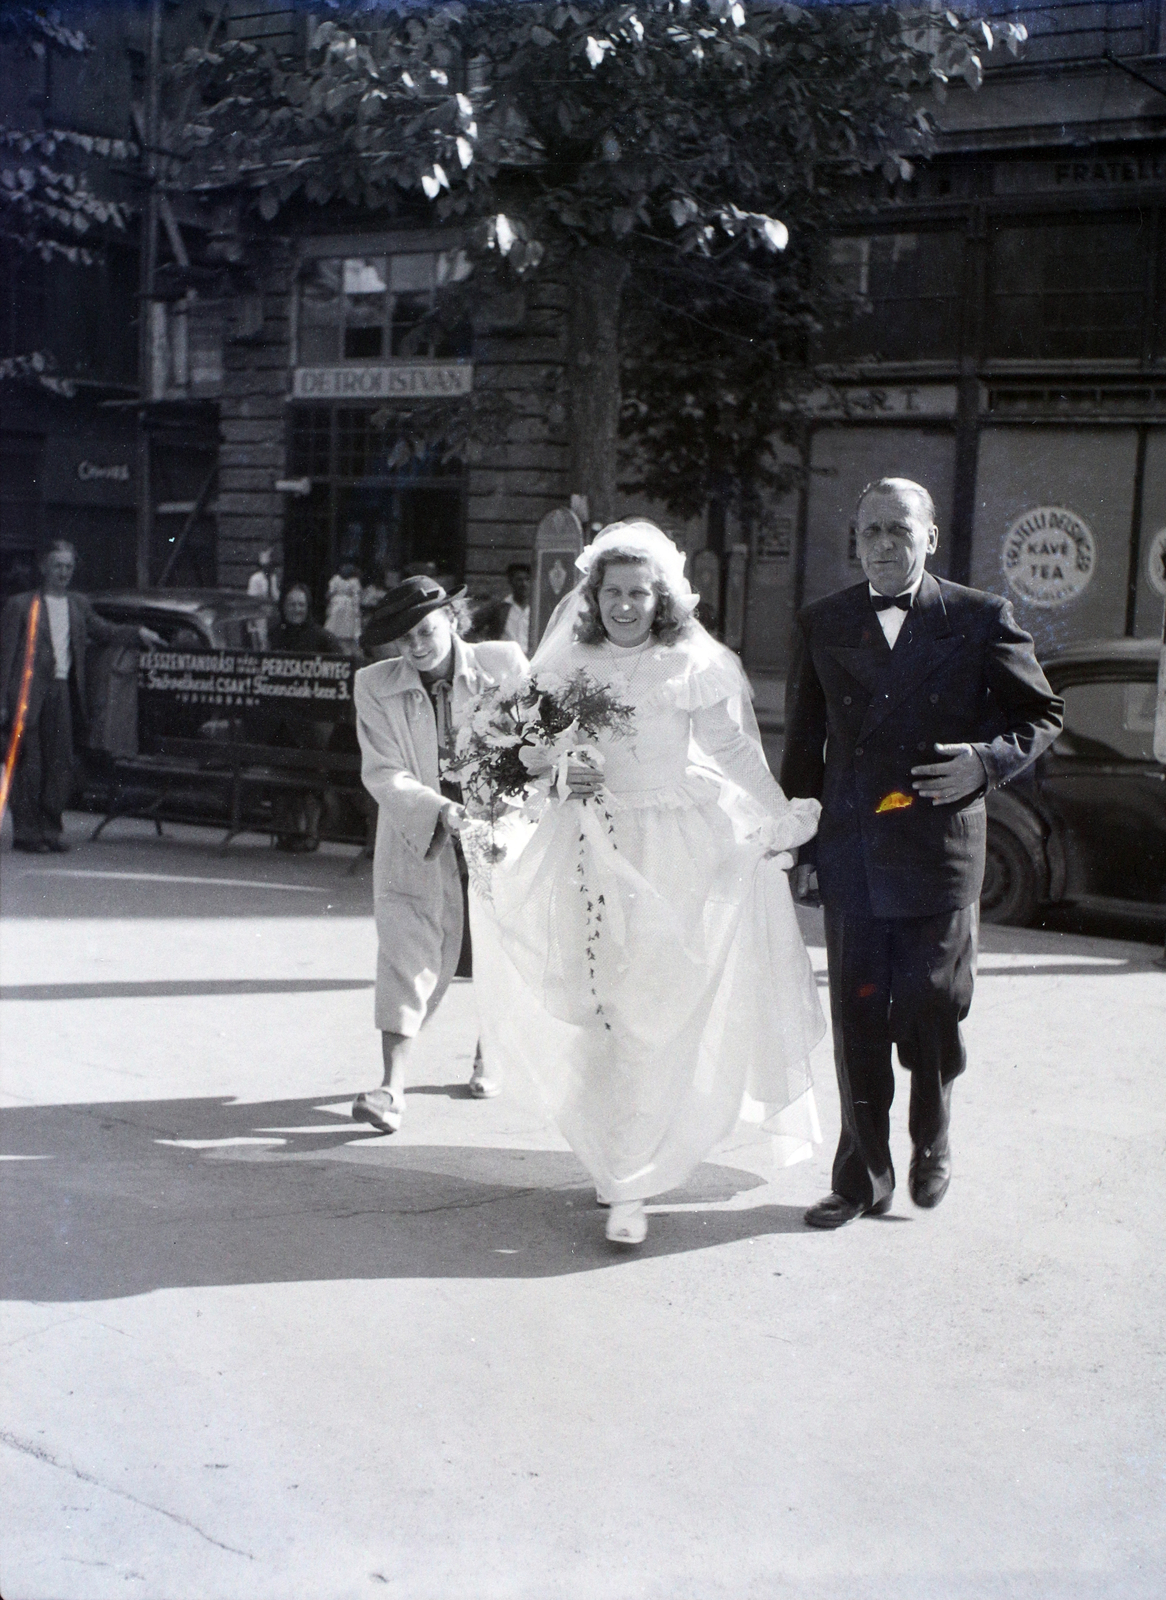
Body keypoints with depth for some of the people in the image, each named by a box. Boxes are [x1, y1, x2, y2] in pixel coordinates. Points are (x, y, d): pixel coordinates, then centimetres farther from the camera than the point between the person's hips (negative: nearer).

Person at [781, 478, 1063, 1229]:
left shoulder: (980, 619, 1)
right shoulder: (823, 624, 9)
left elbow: (1042, 713, 8)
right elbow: (804, 744, 12)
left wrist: (989, 760, -11)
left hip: (940, 852, -2)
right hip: (850, 852, 2)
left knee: (931, 1010, 3)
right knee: (857, 1022, 6)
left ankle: (933, 1140, 31)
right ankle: (863, 1177, 19)